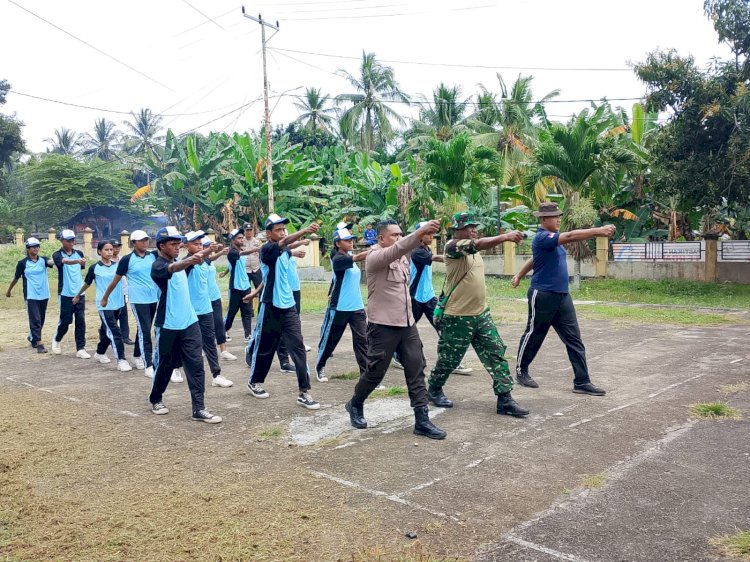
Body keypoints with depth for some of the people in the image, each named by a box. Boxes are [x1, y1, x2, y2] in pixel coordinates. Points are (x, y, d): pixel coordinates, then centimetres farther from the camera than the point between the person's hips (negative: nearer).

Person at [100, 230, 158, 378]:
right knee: (145, 331, -9)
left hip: (153, 299, 5)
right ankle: (149, 366, -10)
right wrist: (105, 297, 8)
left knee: (144, 329, 18)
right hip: (138, 300, -5)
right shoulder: (127, 260, -7)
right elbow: (115, 280, 1)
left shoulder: (154, 255, 4)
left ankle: (137, 356, 37)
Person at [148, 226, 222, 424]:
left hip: (189, 323, 6)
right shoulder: (157, 265, -17)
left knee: (196, 365, -2)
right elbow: (172, 269, -38)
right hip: (168, 326, -6)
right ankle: (155, 399, 35)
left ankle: (199, 409, 0)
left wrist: (210, 250, -17)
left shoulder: (179, 261, 14)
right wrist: (190, 260, -56)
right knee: (164, 365, 11)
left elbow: (197, 257, 3)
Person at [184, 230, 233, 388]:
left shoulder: (205, 261, 8)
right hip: (189, 310, -5)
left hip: (206, 308, 5)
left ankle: (217, 375, 5)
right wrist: (208, 250, -54)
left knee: (210, 341, 4)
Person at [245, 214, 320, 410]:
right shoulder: (266, 250, -12)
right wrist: (305, 230, -50)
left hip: (289, 306, 5)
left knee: (298, 347, -4)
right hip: (271, 306, -5)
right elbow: (285, 242, -34)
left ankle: (304, 393, -2)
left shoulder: (285, 251, 9)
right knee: (265, 347, 10)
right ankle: (254, 381, 35)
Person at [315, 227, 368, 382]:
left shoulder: (350, 257, 9)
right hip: (339, 309, -6)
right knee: (329, 340, 11)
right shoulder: (338, 259, -15)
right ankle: (320, 367, 33)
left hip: (357, 308, 6)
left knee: (362, 340, -4)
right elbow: (358, 257, -31)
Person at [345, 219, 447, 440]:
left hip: (407, 324, 7)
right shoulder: (375, 256, -14)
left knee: (416, 370, 1)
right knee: (375, 372, 4)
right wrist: (420, 232, -44)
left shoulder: (403, 259, 13)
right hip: (383, 326, -7)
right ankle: (355, 405, 30)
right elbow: (396, 250, -33)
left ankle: (422, 420, 4)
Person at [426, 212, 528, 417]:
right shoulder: (453, 246, -16)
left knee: (497, 354, 0)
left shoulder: (474, 249, 12)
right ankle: (434, 389, 32)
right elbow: (478, 244, -33)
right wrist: (505, 236, -41)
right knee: (449, 359, 8)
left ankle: (504, 399, 4)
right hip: (458, 317, -7)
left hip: (481, 314, 7)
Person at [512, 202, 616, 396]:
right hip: (542, 296, -8)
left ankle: (582, 382, 4)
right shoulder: (541, 238, -16)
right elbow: (570, 237, -30)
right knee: (533, 336, 9)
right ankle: (521, 371, 28)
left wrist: (519, 275, 30)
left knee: (574, 340, 2)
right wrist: (598, 231, -36)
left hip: (563, 295, 8)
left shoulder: (553, 236, 12)